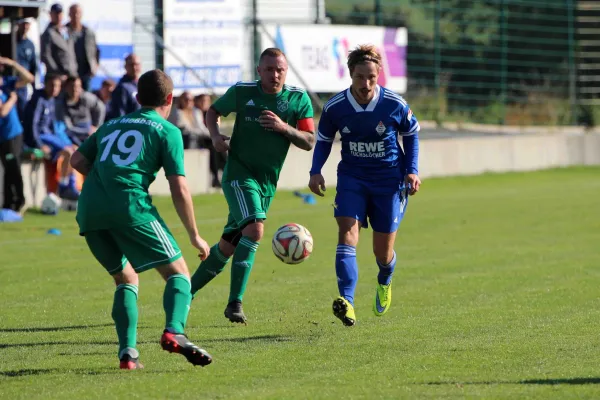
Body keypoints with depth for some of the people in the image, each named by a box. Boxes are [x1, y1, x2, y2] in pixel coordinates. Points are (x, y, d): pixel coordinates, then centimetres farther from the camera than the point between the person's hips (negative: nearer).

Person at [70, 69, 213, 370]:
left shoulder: (112, 125, 26)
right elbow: (179, 189, 3)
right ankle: (174, 331, -25)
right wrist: (195, 236, 11)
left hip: (89, 210, 5)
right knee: (178, 272, 3)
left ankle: (128, 352, 3)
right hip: (129, 207, -5)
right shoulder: (167, 131, 10)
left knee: (126, 279, 21)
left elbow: (77, 160, 26)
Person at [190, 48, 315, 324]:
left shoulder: (298, 99, -1)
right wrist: (215, 135, -7)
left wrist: (284, 127, -20)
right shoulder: (241, 92, -4)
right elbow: (213, 111, 12)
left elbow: (309, 142, -3)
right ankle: (235, 303, -26)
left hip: (267, 183, 4)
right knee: (255, 228, -28)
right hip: (239, 173, -4)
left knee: (228, 246, 9)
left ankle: (186, 292, 28)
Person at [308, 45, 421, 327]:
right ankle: (346, 301, -34)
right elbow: (323, 140, 6)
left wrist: (412, 171, -4)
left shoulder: (395, 105, -13)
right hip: (352, 177, 1)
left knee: (383, 251, 4)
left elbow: (411, 134, 4)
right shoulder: (334, 107, -10)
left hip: (389, 179, -1)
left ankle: (384, 282, 42)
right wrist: (316, 171, -9)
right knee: (347, 232, -22)